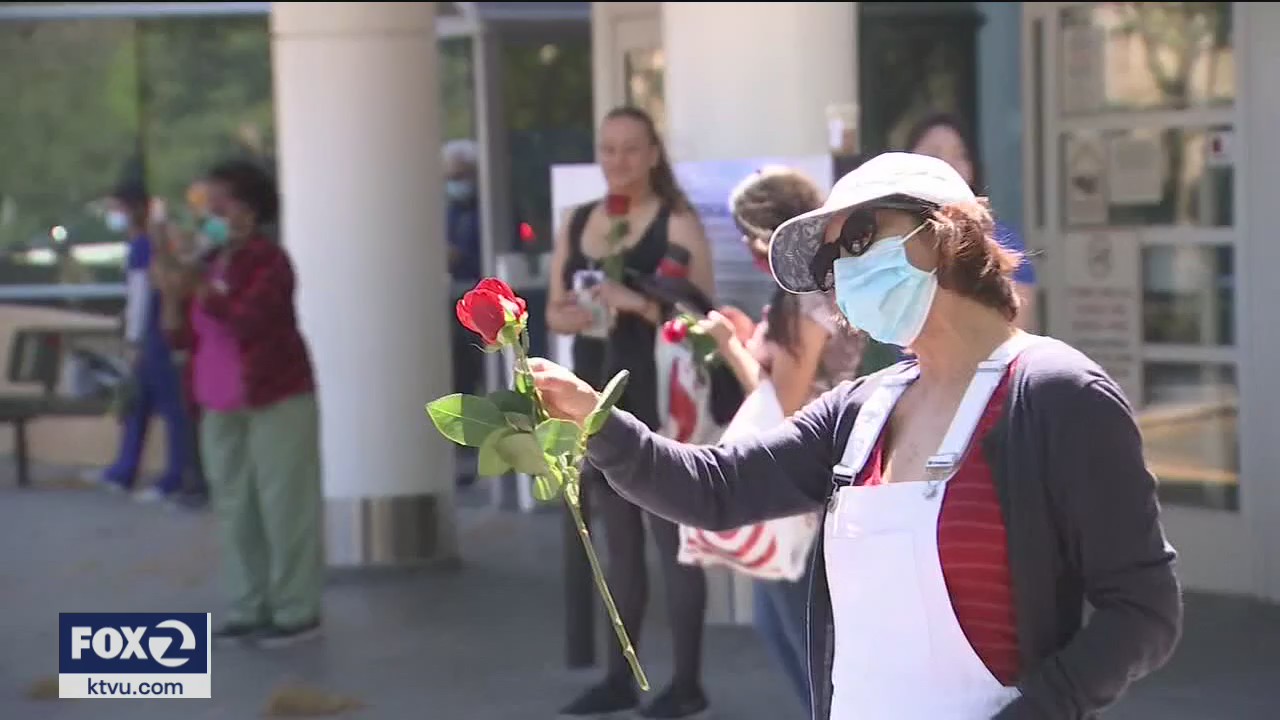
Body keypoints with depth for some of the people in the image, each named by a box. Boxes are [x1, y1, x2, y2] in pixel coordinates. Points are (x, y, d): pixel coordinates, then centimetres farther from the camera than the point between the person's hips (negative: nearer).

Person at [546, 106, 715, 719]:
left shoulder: (678, 222, -4)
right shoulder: (576, 222, 13)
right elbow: (553, 312, 15)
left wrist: (636, 303, -22)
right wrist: (576, 316, -7)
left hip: (660, 398, -6)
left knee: (671, 536, -4)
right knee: (619, 539, 12)